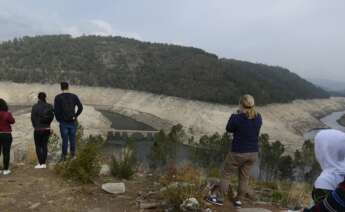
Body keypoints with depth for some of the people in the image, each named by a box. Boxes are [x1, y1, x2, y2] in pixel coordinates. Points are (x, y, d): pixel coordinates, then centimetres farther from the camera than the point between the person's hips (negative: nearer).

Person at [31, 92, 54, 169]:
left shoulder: (35, 107, -11)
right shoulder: (49, 106, -4)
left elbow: (33, 118, -7)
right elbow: (52, 117, -1)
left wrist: (35, 126, 9)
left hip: (38, 129, -3)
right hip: (47, 129, 3)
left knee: (38, 146, 7)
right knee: (44, 145, 12)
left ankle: (41, 164, 4)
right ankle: (44, 163, 13)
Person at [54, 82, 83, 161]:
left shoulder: (58, 97, -5)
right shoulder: (74, 96, -1)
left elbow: (56, 110, -11)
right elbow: (80, 107, -7)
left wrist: (58, 119, 2)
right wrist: (75, 116, 2)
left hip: (63, 122, -1)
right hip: (72, 122, 1)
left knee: (65, 139, 8)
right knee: (72, 138, 14)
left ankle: (64, 156, 15)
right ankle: (73, 154, 21)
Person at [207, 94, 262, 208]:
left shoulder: (237, 118, -20)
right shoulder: (258, 118, -4)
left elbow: (229, 129, -4)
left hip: (238, 152, -5)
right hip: (253, 153, 5)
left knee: (225, 173, 14)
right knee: (244, 177, 19)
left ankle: (221, 198, 20)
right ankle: (239, 200, 30)